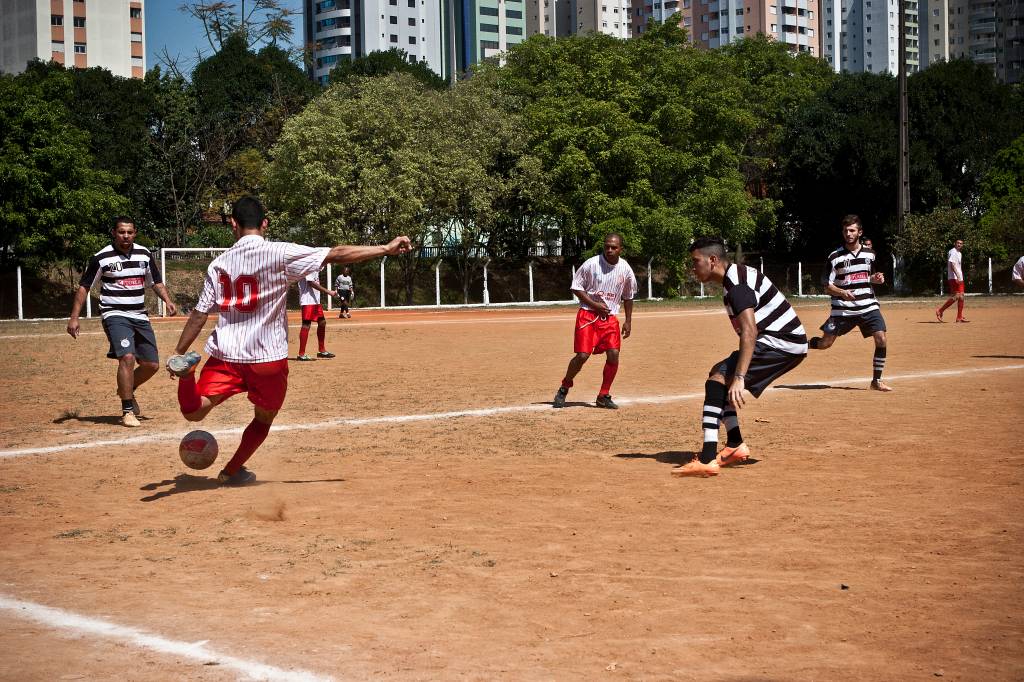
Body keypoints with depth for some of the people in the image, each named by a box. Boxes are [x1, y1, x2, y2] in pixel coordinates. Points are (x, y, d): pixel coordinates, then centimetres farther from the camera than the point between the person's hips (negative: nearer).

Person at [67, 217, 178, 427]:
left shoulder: (144, 254, 6)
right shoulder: (101, 257, -6)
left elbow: (156, 282, 16)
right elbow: (84, 287, -1)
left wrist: (168, 301, -2)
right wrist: (74, 317, -8)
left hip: (140, 316, 5)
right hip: (115, 315, -5)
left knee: (152, 364, 5)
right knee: (127, 357, -24)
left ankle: (127, 390, 34)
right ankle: (127, 411, -13)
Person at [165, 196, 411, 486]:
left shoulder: (219, 263, 5)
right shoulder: (279, 253, -8)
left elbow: (199, 315, 4)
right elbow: (336, 254, -14)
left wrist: (178, 353, 12)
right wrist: (386, 248, -12)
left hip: (225, 356, 2)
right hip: (268, 358, -2)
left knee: (194, 411, -1)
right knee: (263, 419, 22)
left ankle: (186, 369, -27)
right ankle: (231, 471, 32)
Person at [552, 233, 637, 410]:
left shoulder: (625, 269, 1)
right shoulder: (591, 264, -10)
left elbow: (628, 296, 14)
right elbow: (576, 287, -4)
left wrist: (628, 321, 11)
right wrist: (595, 304, -14)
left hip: (610, 317, 3)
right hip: (588, 314, -3)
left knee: (613, 354, -8)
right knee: (582, 355, -11)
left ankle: (604, 396, 8)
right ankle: (563, 389, 13)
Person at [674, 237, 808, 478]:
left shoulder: (737, 283, -16)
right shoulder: (736, 275, 16)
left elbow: (750, 331, -29)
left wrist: (739, 378, -37)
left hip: (782, 344, -11)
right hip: (789, 345, 11)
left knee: (717, 380, -20)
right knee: (720, 374, 18)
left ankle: (707, 460, -29)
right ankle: (735, 446, 14)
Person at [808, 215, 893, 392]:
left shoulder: (869, 253, 7)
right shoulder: (835, 257, -6)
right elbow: (827, 286, -5)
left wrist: (876, 278, -1)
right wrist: (842, 293, -24)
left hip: (868, 306, 3)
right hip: (842, 309, -3)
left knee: (881, 339, -11)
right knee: (824, 343, -4)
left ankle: (877, 380, 3)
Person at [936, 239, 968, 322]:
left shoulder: (959, 253, 20)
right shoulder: (953, 252, -10)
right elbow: (952, 265, -21)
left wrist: (960, 277, 20)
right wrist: (958, 276, -29)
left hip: (959, 278, 10)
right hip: (954, 278, -10)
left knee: (961, 297, 5)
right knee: (955, 296, -15)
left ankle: (959, 317, 6)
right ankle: (940, 311, -7)